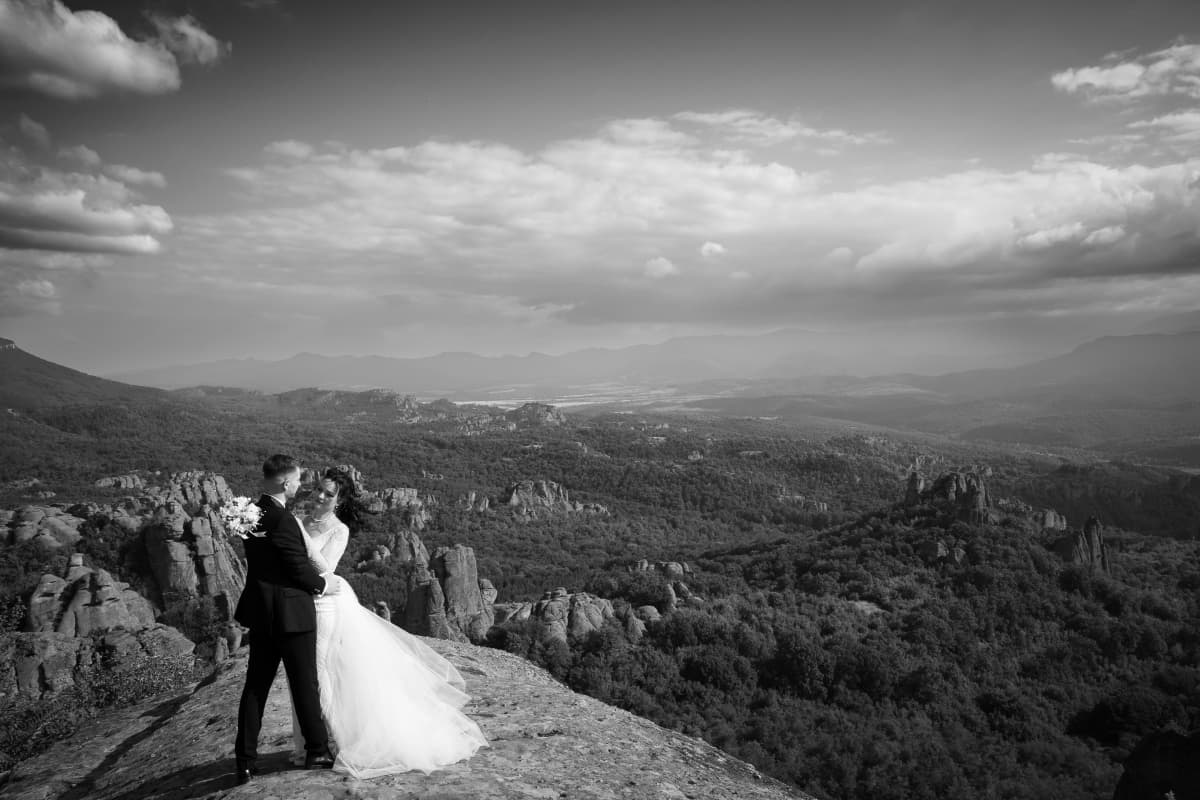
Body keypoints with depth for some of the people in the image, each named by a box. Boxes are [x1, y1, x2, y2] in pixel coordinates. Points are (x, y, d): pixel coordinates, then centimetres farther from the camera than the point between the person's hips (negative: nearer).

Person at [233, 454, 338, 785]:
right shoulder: (282, 519, -21)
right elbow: (298, 568, -18)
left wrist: (313, 578, 19)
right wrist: (322, 583, 1)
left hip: (260, 610, 8)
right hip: (290, 612, -8)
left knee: (256, 685, 12)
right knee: (305, 684, 6)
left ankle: (245, 760, 16)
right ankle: (318, 751, 19)